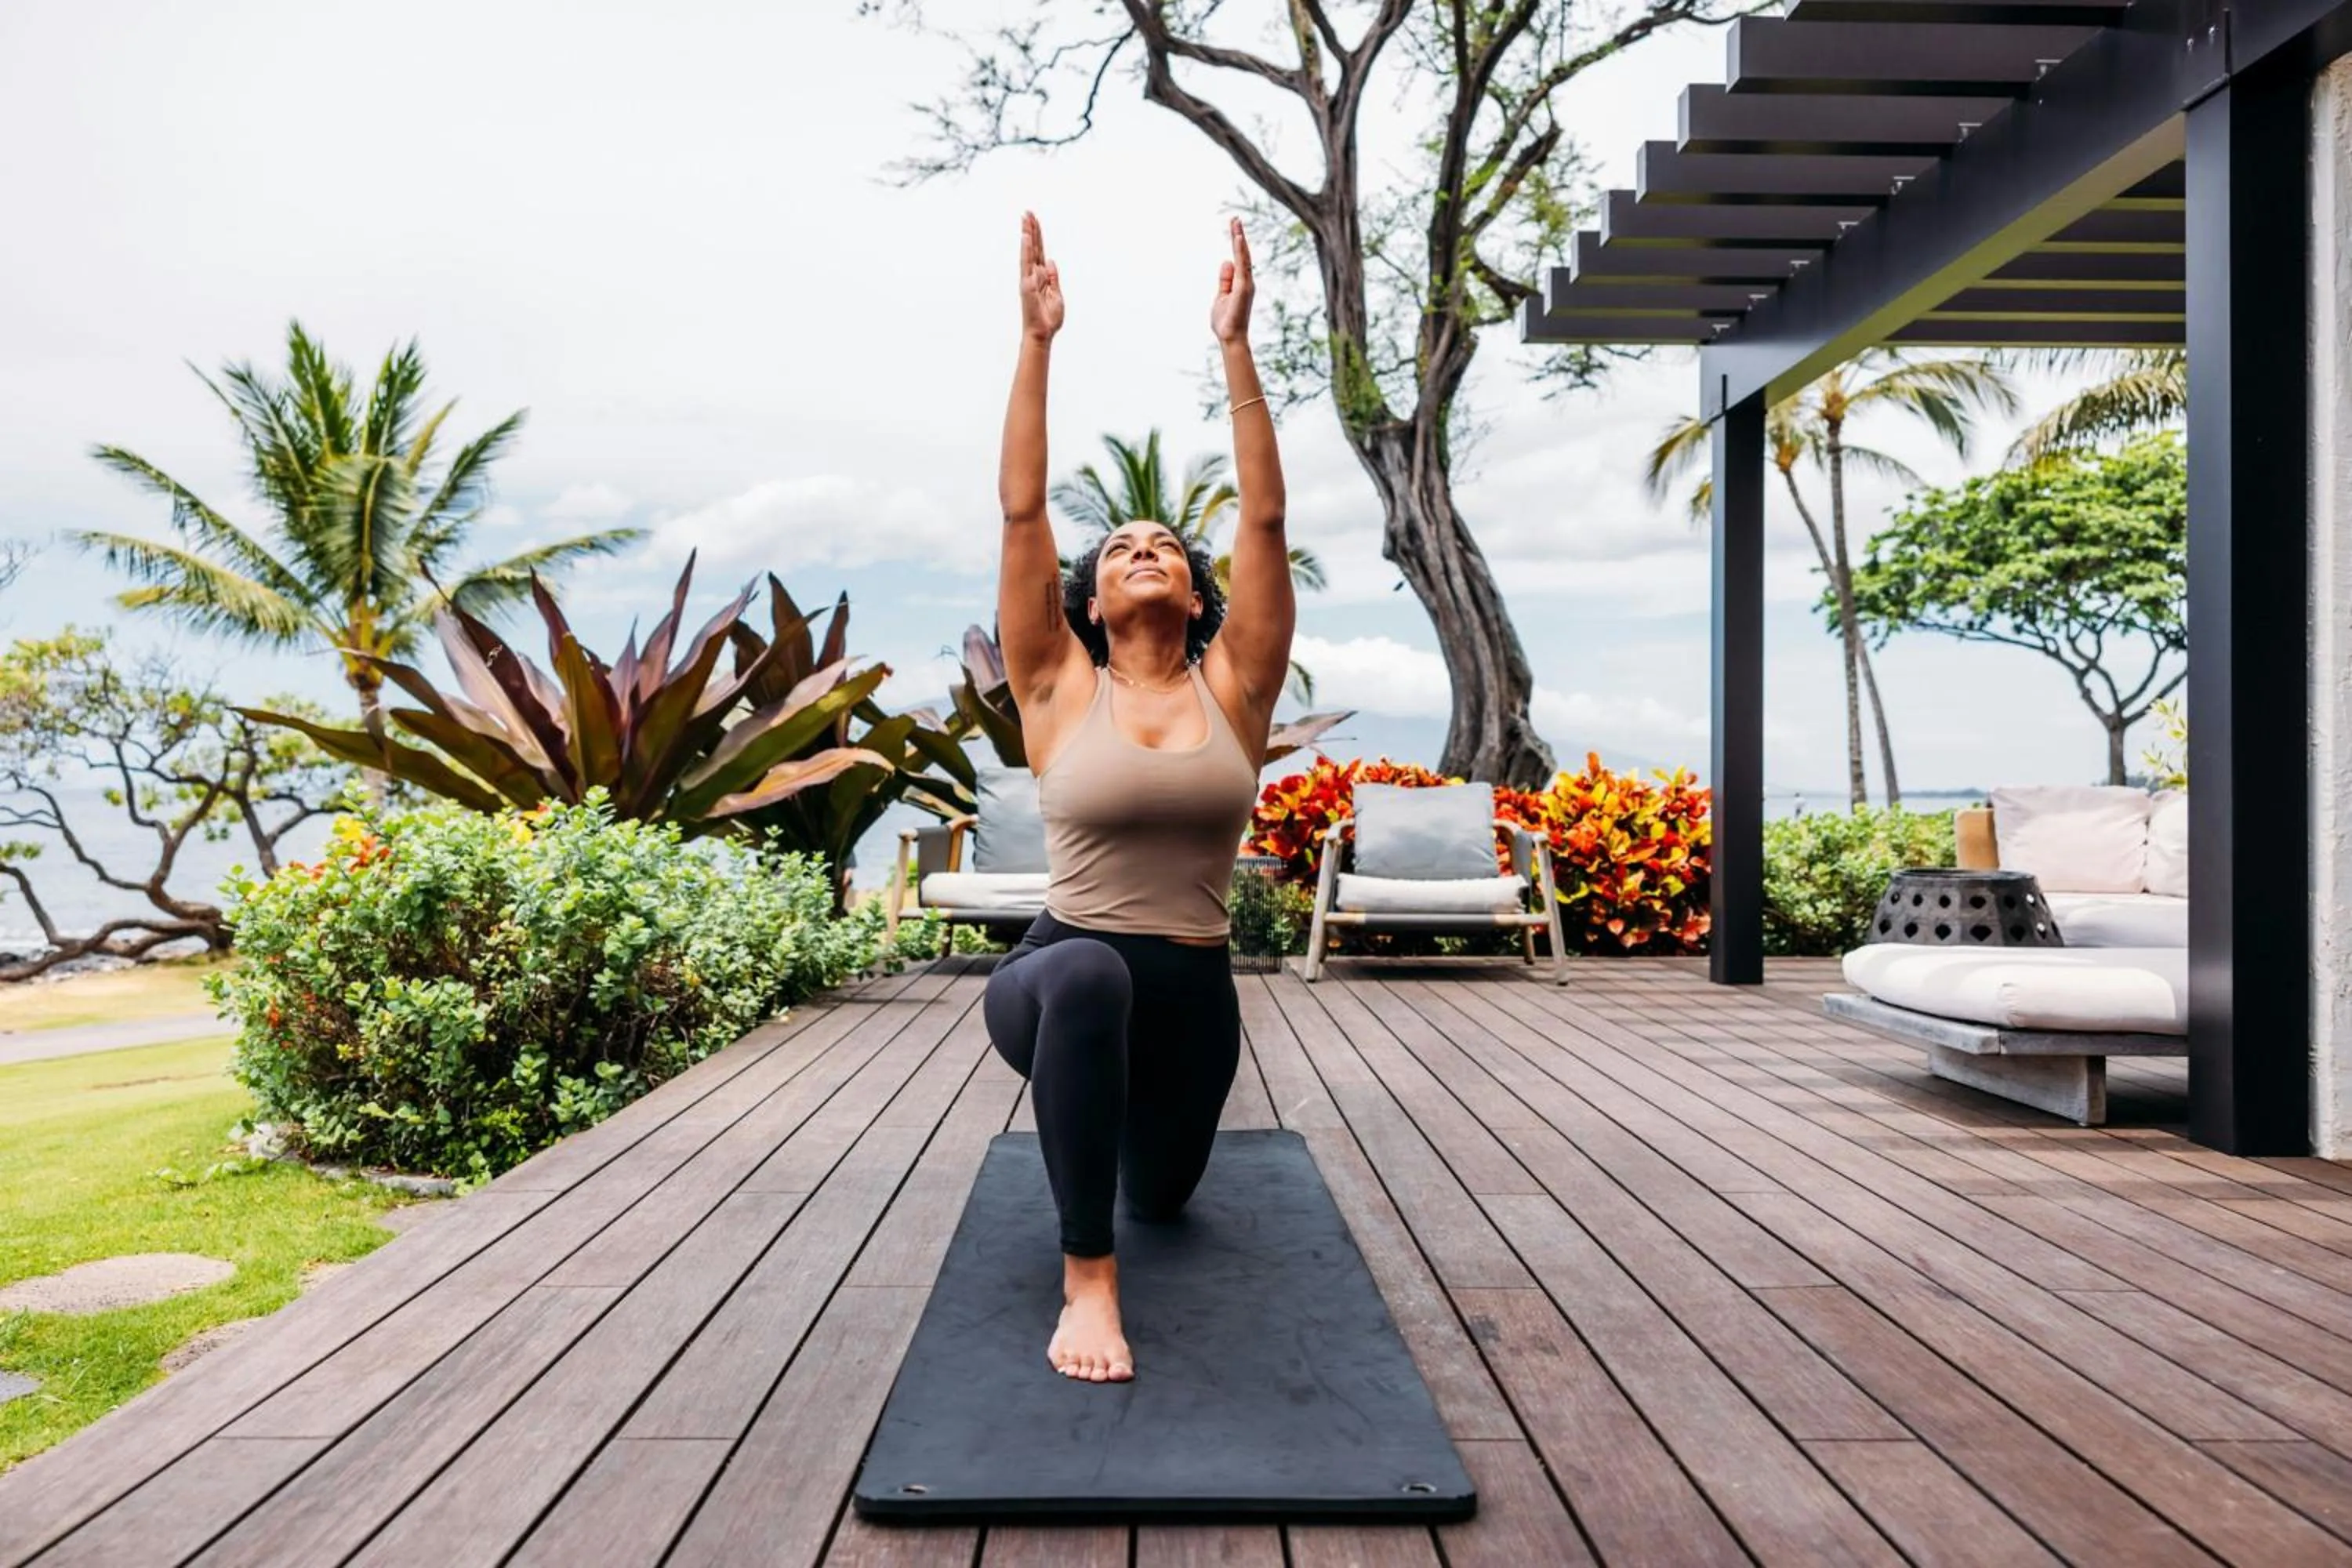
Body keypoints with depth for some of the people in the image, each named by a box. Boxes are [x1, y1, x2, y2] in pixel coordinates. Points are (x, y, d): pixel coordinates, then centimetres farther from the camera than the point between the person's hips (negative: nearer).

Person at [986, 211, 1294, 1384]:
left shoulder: (1232, 688, -2)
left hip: (1196, 991, 3)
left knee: (1164, 1193, 23)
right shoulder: (1059, 691, -5)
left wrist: (1235, 347, -11)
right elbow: (1020, 510, -11)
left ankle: (1123, 1114, 62)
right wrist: (1036, 340, -14)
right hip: (1062, 978, -3)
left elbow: (1264, 519, -9)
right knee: (1087, 976, -41)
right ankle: (1087, 1279, -26)